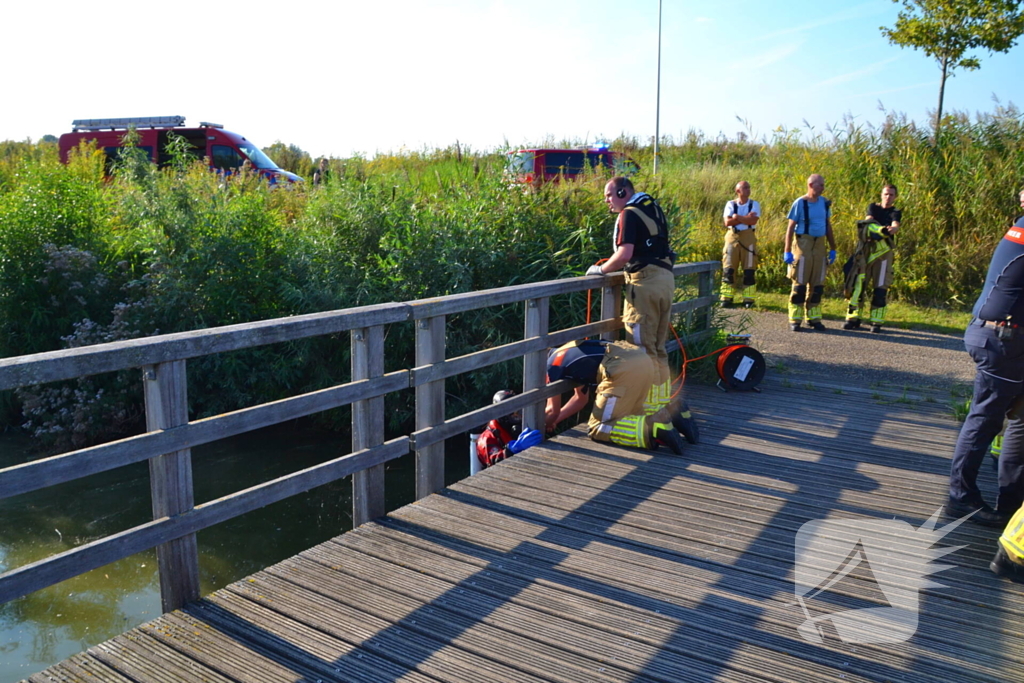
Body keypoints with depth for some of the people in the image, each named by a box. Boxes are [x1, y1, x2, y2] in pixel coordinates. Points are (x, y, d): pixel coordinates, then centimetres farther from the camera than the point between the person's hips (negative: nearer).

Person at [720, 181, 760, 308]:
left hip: (748, 237, 0)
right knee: (728, 269, -4)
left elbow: (753, 221, -10)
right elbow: (727, 222, -7)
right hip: (732, 237, 0)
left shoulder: (754, 205, 6)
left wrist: (737, 217, -8)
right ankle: (726, 298, 1)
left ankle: (748, 299, 4)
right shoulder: (730, 204, 7)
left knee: (749, 269, -2)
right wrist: (746, 218, -9)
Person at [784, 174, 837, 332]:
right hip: (803, 244, -5)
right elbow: (790, 228, -7)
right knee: (799, 284, -4)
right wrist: (787, 251, -12)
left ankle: (813, 318, 16)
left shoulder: (825, 203, 10)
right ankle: (794, 320, 2)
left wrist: (833, 248, 16)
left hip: (819, 245, 6)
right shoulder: (800, 203, -6)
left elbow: (828, 226, 18)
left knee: (817, 285, 8)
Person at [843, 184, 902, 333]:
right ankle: (853, 318, 3)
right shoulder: (873, 207, 12)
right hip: (866, 249, 1)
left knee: (880, 286, -5)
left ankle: (876, 322, 0)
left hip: (883, 250, -1)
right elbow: (868, 220, -8)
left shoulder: (895, 212, 8)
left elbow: (896, 226, -13)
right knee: (858, 283, -3)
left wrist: (892, 229, -38)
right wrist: (879, 229, -29)